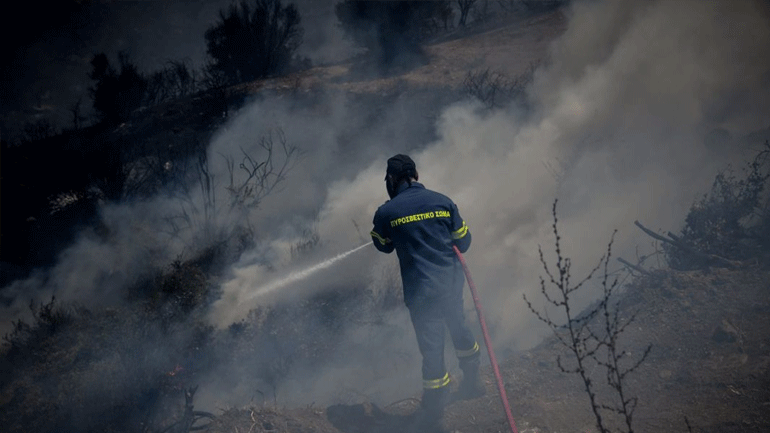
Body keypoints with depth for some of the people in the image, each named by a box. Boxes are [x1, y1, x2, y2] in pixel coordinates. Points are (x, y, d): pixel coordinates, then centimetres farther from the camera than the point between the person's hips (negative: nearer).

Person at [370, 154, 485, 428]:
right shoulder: (443, 201, -3)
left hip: (421, 292, -3)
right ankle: (472, 382, 43)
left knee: (432, 346, 8)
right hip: (452, 283, 3)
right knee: (458, 328, 26)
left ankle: (435, 408, 23)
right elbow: (463, 243, 6)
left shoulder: (386, 212, -9)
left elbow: (384, 246, 10)